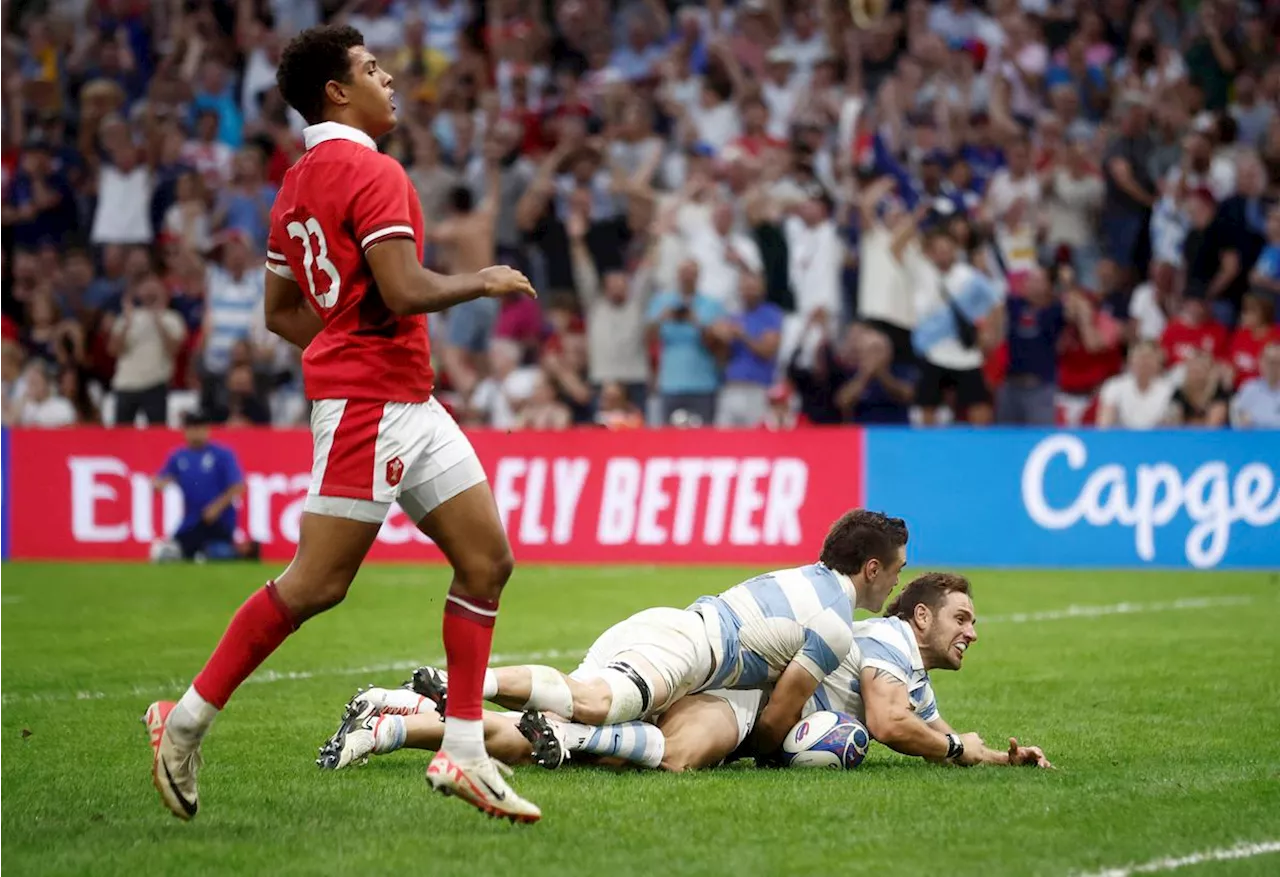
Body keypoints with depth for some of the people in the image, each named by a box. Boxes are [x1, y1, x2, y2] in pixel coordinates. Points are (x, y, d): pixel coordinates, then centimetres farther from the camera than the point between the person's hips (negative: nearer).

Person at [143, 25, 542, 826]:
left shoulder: (300, 183, 15)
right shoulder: (370, 173, -14)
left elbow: (282, 312, 20)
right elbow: (405, 292, -23)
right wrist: (483, 282, -8)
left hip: (409, 405, 10)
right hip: (370, 405, -10)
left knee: (488, 561, 6)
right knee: (315, 585, -6)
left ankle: (464, 753, 8)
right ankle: (188, 721, 5)